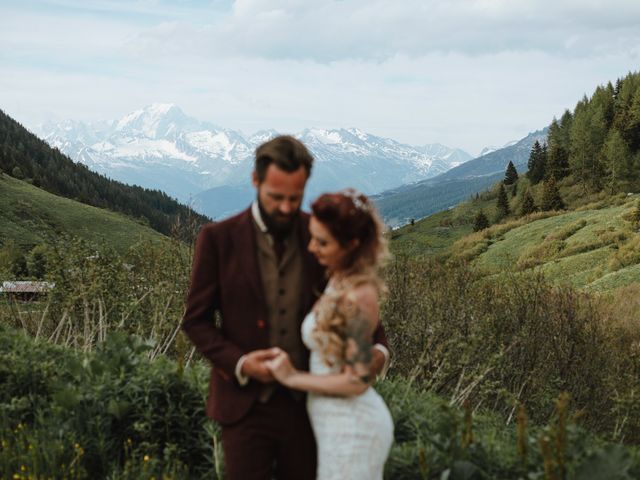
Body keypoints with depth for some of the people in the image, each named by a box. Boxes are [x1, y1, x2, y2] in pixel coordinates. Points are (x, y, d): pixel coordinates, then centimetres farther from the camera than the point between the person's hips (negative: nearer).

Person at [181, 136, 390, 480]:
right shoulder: (218, 238, -7)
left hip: (306, 403, 3)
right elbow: (196, 320, -3)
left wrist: (377, 349, -11)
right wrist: (239, 363, -19)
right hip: (246, 404, -2)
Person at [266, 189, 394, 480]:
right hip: (346, 423, 9)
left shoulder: (358, 296, -23)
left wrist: (292, 377, -14)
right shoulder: (340, 280, 3)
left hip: (350, 429, -9)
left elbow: (357, 380, -22)